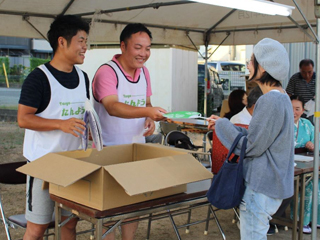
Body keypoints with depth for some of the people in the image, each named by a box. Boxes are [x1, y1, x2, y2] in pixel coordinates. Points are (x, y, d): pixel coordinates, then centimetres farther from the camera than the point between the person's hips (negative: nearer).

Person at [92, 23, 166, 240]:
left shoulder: (144, 72, 6)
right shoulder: (107, 72, -18)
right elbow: (112, 107, -32)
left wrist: (150, 120, -4)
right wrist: (148, 111, -46)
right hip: (109, 150, -7)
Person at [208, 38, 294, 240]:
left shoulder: (271, 101, -23)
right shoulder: (281, 97, 10)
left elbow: (250, 146, -21)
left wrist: (223, 125, -7)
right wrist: (225, 125, 13)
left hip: (261, 189, -10)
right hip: (270, 184, 10)